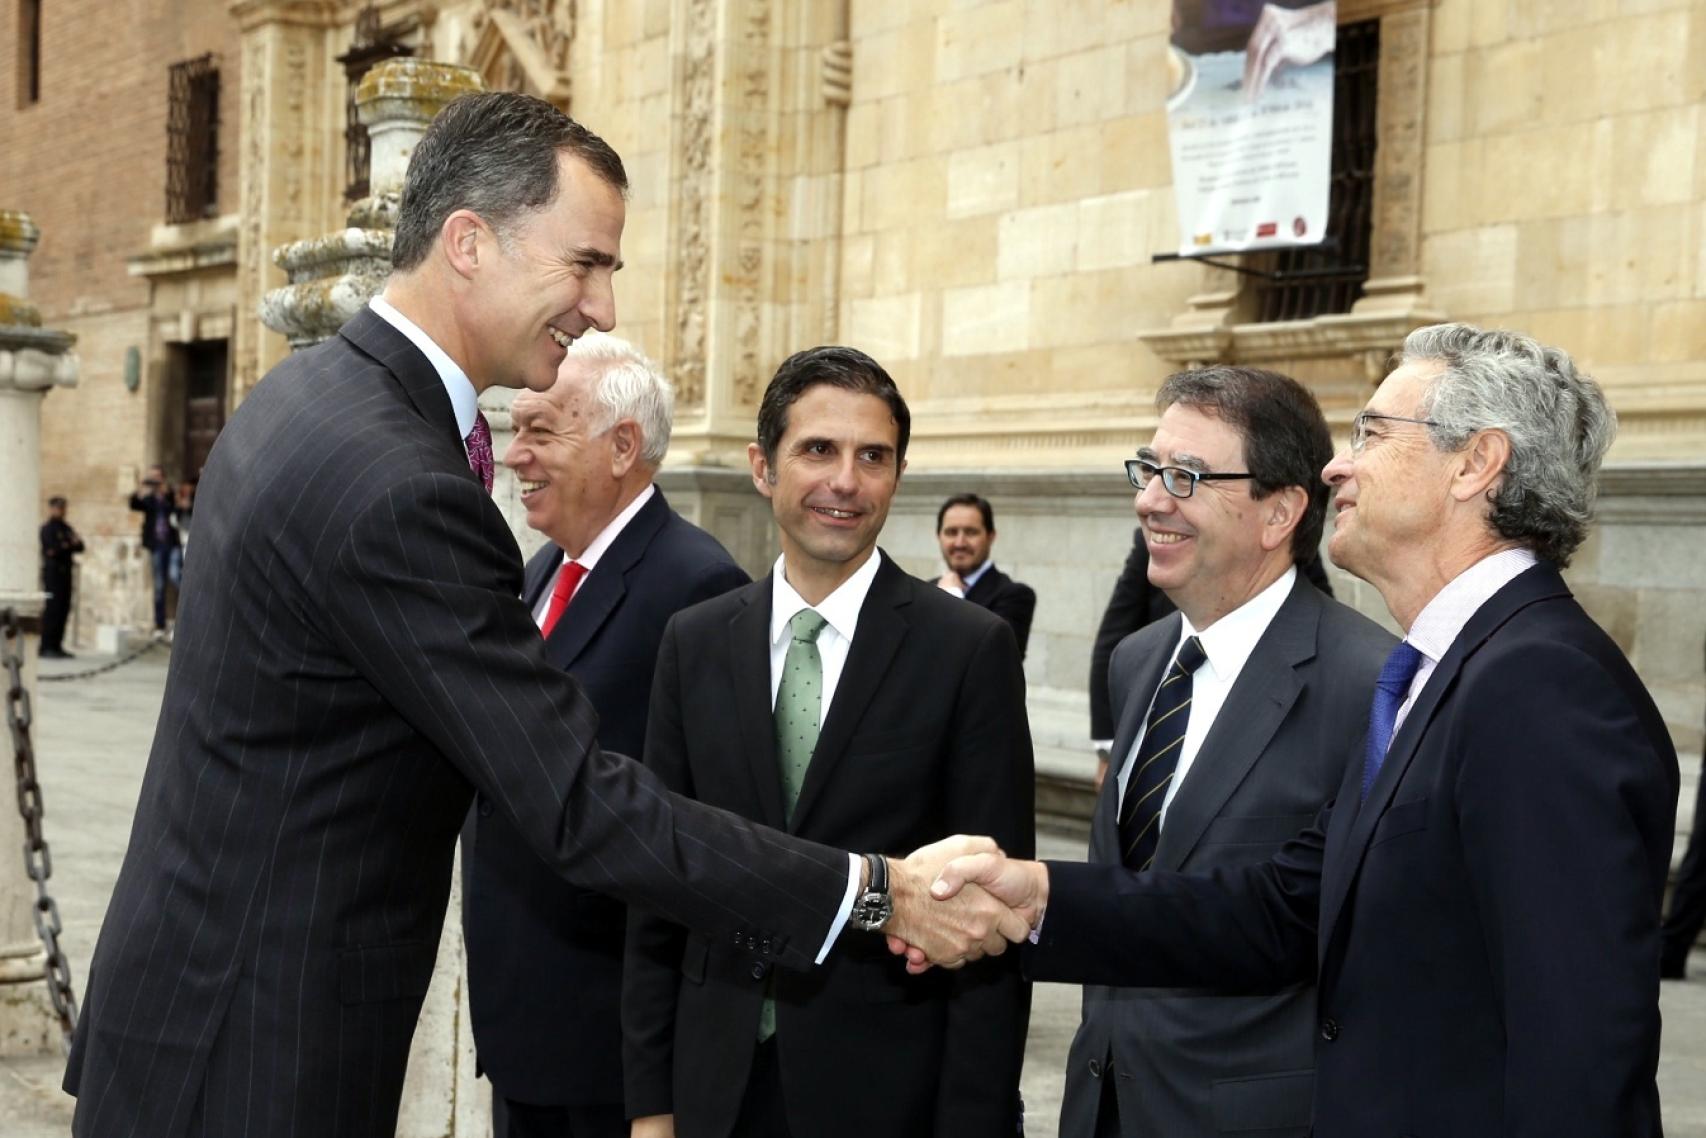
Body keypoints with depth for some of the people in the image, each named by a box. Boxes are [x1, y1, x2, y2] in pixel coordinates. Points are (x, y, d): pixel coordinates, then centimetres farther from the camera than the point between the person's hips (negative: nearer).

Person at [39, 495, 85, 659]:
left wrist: (65, 547, -9)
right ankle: (46, 647, -7)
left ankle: (56, 646, 12)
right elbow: (53, 550, -17)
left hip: (65, 572, 8)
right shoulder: (47, 528, -6)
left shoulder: (66, 527, 16)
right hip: (52, 571, -8)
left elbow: (80, 546, 10)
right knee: (53, 609, -10)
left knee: (64, 609, 7)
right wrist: (70, 545, -4)